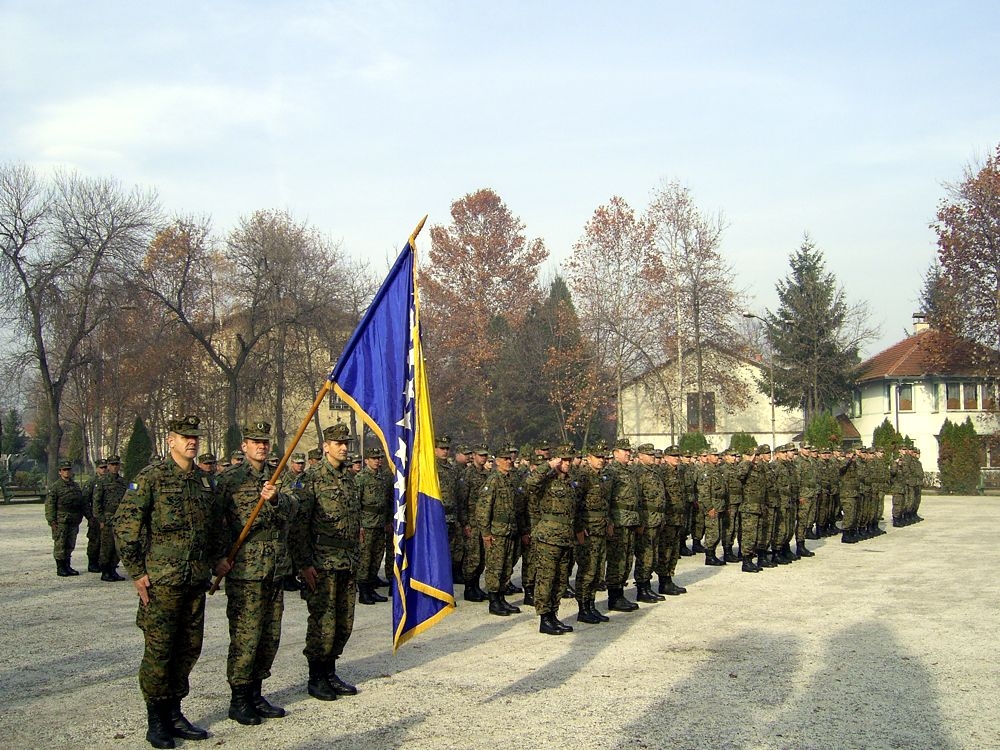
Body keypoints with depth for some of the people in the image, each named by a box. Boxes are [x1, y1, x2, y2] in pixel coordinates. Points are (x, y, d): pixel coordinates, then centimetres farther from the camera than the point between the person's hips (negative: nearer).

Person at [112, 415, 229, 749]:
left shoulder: (204, 480, 12)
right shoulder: (152, 477, -7)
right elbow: (124, 523, -10)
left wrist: (217, 557, 15)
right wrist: (137, 571, -11)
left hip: (197, 580, 6)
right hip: (162, 581, -6)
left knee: (189, 648, 10)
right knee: (159, 649, -1)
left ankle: (174, 713, 23)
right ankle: (156, 721, 11)